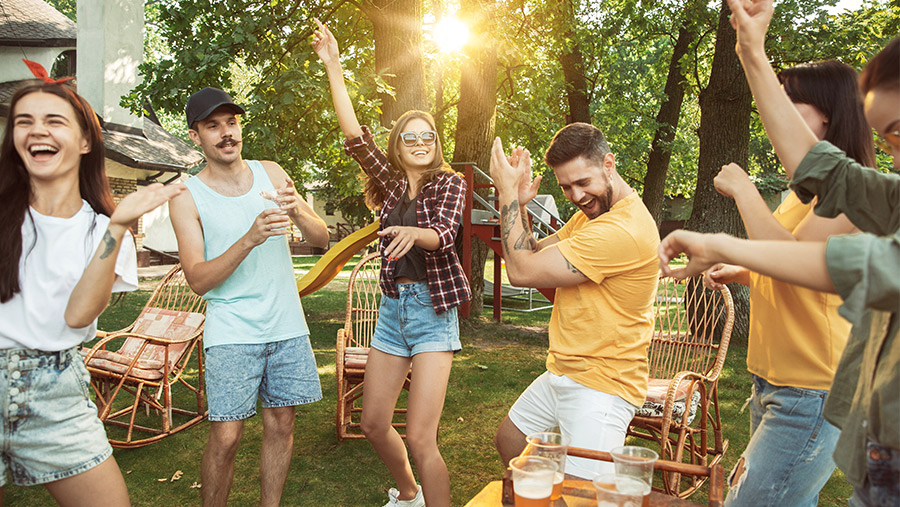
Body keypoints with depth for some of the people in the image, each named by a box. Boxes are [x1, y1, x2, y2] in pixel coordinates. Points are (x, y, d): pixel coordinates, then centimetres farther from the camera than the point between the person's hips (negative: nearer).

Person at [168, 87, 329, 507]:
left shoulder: (271, 173, 6)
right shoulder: (187, 197, -3)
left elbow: (322, 239, 4)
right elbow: (198, 279, -11)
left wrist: (297, 212, -18)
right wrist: (250, 238, -26)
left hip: (287, 326, 3)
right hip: (231, 333, -3)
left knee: (280, 423, 9)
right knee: (225, 437, -5)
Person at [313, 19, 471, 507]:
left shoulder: (449, 183, -3)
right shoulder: (391, 183, 8)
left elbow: (443, 233, -21)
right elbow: (355, 135, -2)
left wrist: (412, 233, -43)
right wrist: (333, 67, -8)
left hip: (432, 308, -5)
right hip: (392, 306, 6)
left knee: (420, 437, -13)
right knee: (373, 424, 13)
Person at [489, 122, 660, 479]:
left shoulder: (624, 230, -27)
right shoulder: (589, 213, 8)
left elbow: (521, 271, -25)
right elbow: (535, 255, 10)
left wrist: (508, 192, -17)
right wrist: (518, 203, -4)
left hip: (601, 386, -10)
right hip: (563, 371, 10)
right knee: (507, 441, 23)